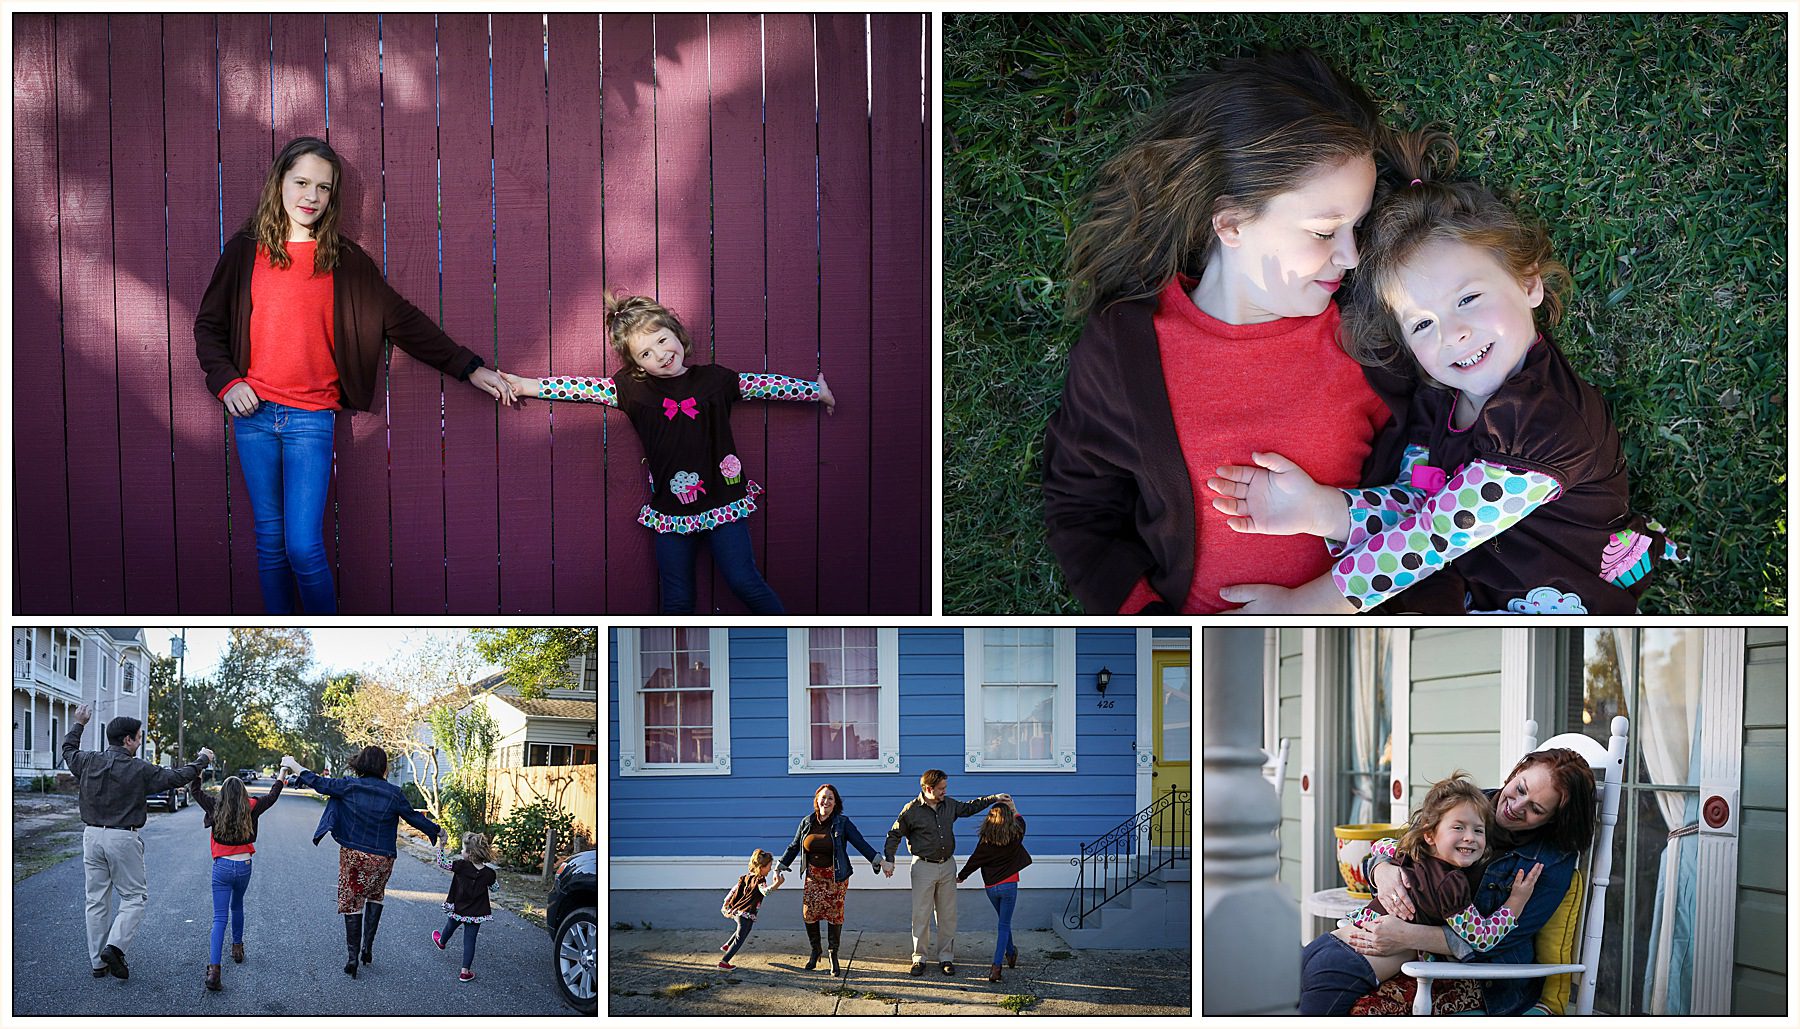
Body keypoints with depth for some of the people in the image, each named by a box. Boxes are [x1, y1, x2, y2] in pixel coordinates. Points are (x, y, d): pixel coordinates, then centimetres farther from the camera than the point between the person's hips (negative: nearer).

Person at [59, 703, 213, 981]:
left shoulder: (88, 761, 2)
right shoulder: (139, 769, -11)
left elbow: (68, 751, 24)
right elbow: (177, 777, -2)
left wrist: (79, 724, 40)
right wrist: (201, 761, 15)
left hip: (92, 836, 5)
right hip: (123, 838, -5)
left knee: (96, 900, 10)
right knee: (134, 897, 6)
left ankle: (98, 962, 13)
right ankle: (115, 947, -13)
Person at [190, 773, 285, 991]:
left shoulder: (216, 808, -6)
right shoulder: (251, 808, -3)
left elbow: (194, 789, 7)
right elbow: (272, 796, 15)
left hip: (222, 866, -2)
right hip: (244, 866, 2)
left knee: (219, 918, -6)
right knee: (237, 907, 29)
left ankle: (214, 968, -20)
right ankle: (237, 948, 44)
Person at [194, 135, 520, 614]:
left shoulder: (345, 259, 4)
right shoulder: (245, 251, 5)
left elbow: (401, 320, 3)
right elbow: (208, 324, 12)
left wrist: (468, 368, -2)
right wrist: (227, 380, -4)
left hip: (312, 417, -1)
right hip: (254, 413, 2)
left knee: (304, 546, -9)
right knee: (270, 541, 8)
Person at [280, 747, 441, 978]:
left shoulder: (350, 786, -8)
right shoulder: (393, 793, -7)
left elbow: (321, 784, -1)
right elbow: (414, 817, 1)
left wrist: (296, 767, 12)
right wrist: (436, 830, 18)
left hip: (353, 855, 0)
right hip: (381, 858, 0)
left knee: (351, 903, 9)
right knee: (375, 896, 24)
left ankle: (352, 958, 7)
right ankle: (368, 947, 17)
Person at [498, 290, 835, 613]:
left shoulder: (714, 378, 0)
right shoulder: (633, 389, -1)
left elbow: (764, 384, 7)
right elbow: (587, 388, -1)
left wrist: (816, 391, 13)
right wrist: (532, 387, -5)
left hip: (722, 501, -1)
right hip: (671, 511, 1)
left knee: (744, 581, -2)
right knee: (677, 598, 7)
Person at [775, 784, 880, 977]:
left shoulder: (843, 823, -7)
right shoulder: (807, 823, 3)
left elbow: (861, 843, -11)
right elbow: (794, 847, 14)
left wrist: (878, 861, -21)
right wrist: (780, 866, 13)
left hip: (836, 876, -3)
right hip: (813, 875, 3)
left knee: (835, 915, -4)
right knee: (809, 913, -4)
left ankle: (834, 956, 12)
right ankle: (815, 951, 18)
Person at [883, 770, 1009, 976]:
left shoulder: (949, 805, 5)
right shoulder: (912, 810, -9)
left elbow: (969, 808, 24)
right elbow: (894, 835, -2)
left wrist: (994, 799, 19)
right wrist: (888, 859, -10)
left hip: (947, 866, 4)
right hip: (923, 867, -4)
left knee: (948, 915, 6)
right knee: (921, 915, -2)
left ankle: (946, 958, 13)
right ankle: (919, 958, 8)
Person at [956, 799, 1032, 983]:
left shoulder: (985, 840, -7)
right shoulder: (1014, 837, -7)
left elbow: (974, 861, 2)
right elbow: (1020, 822, 16)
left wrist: (961, 877, 19)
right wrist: (1013, 808, 34)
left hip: (991, 887, 2)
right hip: (1009, 885, -2)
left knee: (1004, 922, 24)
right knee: (1004, 925, 0)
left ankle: (1011, 954, 42)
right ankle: (996, 967, -13)